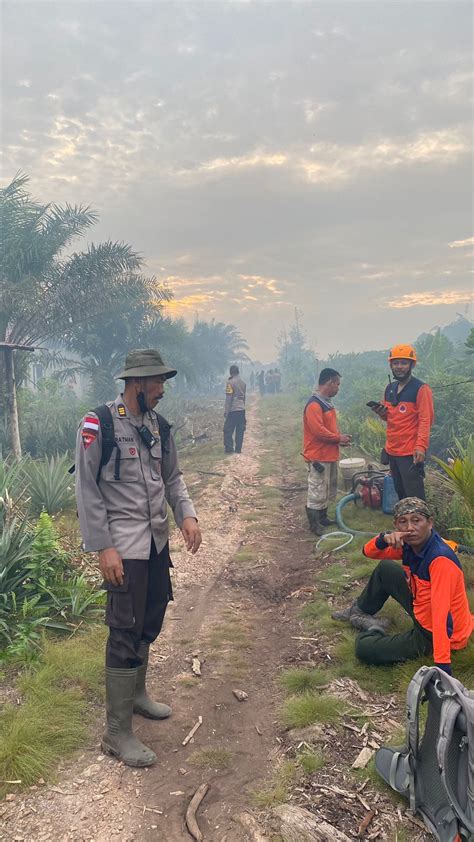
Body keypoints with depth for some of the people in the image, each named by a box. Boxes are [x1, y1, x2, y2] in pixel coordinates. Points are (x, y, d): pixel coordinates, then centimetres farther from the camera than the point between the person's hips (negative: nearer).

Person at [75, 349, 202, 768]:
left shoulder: (158, 426, 6)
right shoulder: (98, 425, -14)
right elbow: (87, 490, -14)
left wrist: (187, 514, -3)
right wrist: (103, 548, -16)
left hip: (158, 541, 7)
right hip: (124, 547, -7)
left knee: (149, 624, 18)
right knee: (126, 634, -2)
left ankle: (136, 693, 41)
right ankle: (118, 733, 11)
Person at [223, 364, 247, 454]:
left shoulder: (230, 382, -11)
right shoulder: (243, 382, 9)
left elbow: (228, 398, -13)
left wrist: (226, 412, -9)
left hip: (233, 410, -6)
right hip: (242, 409, 6)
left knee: (228, 430, 2)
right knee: (240, 430, 7)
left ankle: (229, 448, -2)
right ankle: (238, 449, 8)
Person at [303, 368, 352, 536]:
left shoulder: (326, 402, 13)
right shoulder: (314, 404, -19)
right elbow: (318, 430, -26)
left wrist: (339, 437, 4)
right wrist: (338, 438, -15)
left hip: (330, 455, 10)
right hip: (318, 457, -10)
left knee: (327, 490, 19)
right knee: (317, 492, -2)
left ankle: (323, 518, 31)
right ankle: (314, 525, 7)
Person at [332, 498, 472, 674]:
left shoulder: (441, 559, -32)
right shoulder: (409, 544, -8)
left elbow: (441, 615, -36)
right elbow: (369, 552, -1)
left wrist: (442, 665, -39)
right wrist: (385, 538, -24)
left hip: (436, 634, -8)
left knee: (364, 649, -12)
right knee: (385, 568, 12)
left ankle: (375, 629, 20)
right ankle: (360, 611, 30)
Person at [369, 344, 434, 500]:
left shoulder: (421, 389, -10)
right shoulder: (390, 389, 13)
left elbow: (426, 420, -15)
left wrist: (421, 446, -26)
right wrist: (382, 413, 0)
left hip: (411, 453, -8)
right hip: (392, 451, 8)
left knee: (415, 497, -6)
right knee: (400, 493, 17)